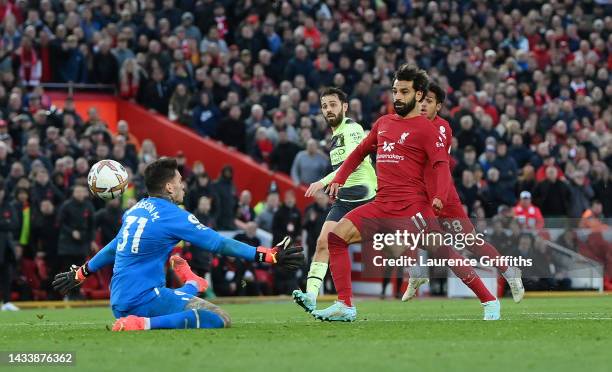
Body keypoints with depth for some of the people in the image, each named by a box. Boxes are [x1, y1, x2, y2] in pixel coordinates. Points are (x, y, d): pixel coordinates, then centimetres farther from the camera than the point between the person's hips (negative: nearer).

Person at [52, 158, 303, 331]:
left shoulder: (134, 211, 10)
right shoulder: (172, 215, -13)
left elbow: (113, 248, 21)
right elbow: (218, 244, -16)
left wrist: (80, 273, 37)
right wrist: (268, 256, -15)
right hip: (145, 299, -10)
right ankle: (145, 324, -29)